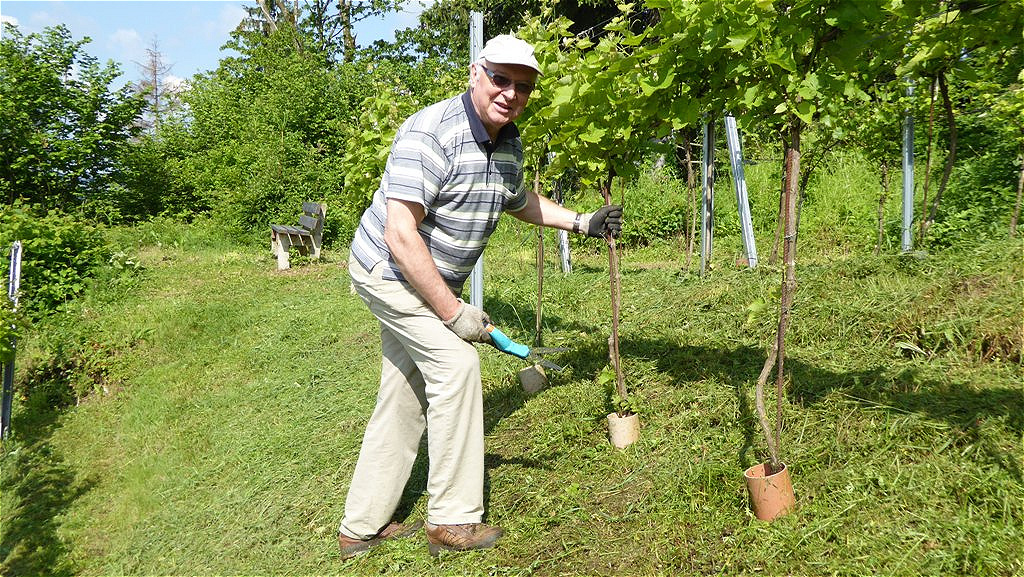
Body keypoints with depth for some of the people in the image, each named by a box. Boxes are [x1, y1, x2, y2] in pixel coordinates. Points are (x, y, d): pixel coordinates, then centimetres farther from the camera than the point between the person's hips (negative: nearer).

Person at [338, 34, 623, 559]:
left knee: (404, 396, 11)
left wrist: (581, 222, 21)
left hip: (429, 279, 9)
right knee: (455, 361, -17)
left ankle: (363, 526, 24)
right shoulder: (430, 133, -27)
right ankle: (453, 521, -3)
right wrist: (453, 312, -28)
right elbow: (400, 236, -32)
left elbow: (516, 200, 24)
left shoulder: (509, 142, 1)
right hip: (389, 270, -9)